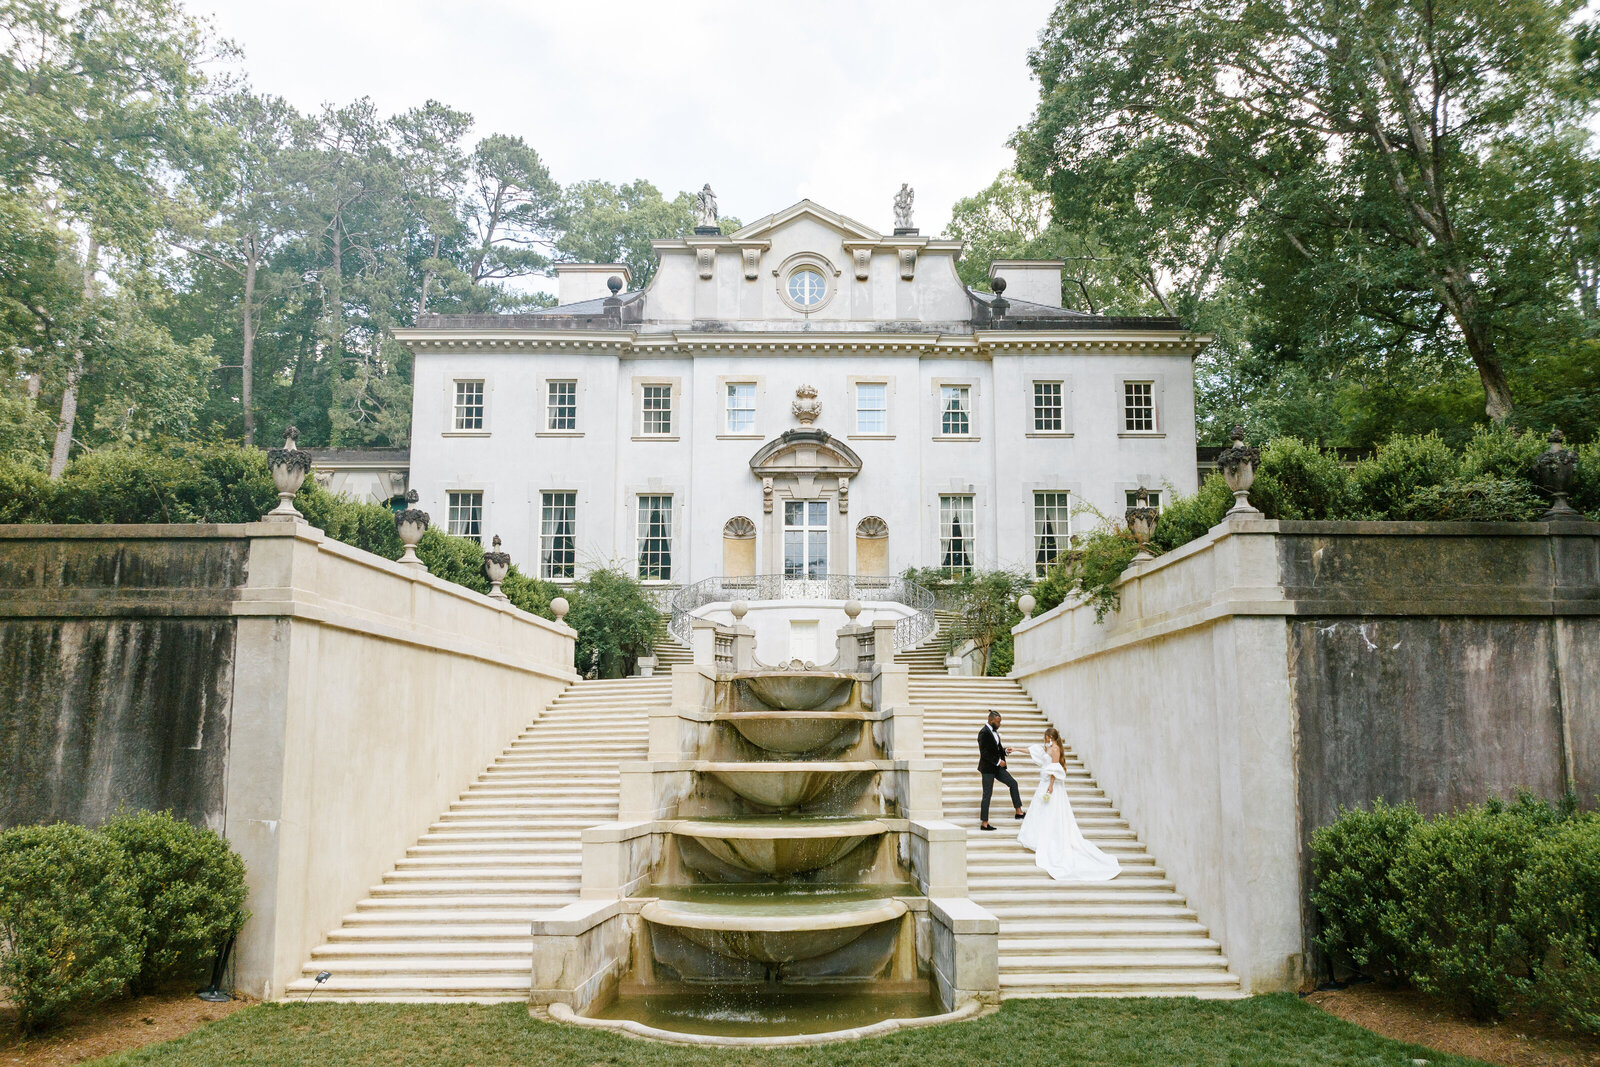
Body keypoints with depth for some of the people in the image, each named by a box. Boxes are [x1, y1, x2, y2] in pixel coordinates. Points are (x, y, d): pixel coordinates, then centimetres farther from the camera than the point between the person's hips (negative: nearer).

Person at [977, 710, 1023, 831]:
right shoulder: (984, 733, -16)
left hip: (997, 767, 9)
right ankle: (984, 823, 2)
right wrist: (998, 761, -19)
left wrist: (1005, 751, 2)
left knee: (1013, 783, 5)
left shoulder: (994, 732, 12)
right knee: (987, 794, -4)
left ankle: (1019, 812, 9)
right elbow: (984, 753, -21)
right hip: (988, 768, -9)